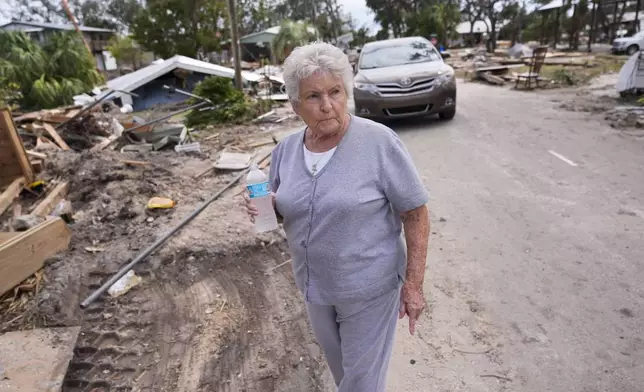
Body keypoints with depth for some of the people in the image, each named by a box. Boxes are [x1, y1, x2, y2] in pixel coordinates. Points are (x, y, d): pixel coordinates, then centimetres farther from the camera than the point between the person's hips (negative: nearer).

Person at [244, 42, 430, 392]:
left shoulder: (379, 142, -20)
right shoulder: (285, 150, -4)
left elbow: (415, 213, -14)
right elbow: (283, 209, 9)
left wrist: (413, 283, -15)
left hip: (368, 289, -5)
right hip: (313, 285, 5)